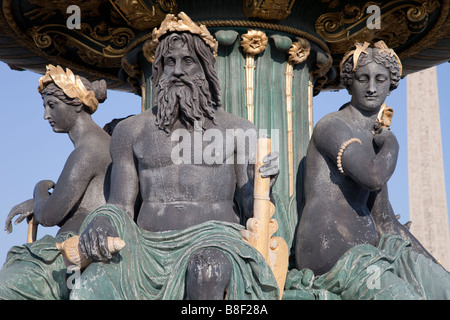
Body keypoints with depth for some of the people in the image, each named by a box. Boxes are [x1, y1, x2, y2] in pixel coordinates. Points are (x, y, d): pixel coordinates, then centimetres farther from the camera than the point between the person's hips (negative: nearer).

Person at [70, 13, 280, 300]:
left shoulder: (238, 130, 11)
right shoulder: (132, 130, 15)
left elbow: (253, 211, 7)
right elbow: (122, 207, 11)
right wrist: (103, 221, -13)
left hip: (213, 244, -1)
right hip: (150, 248, 2)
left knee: (208, 269, -40)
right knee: (90, 289, -32)